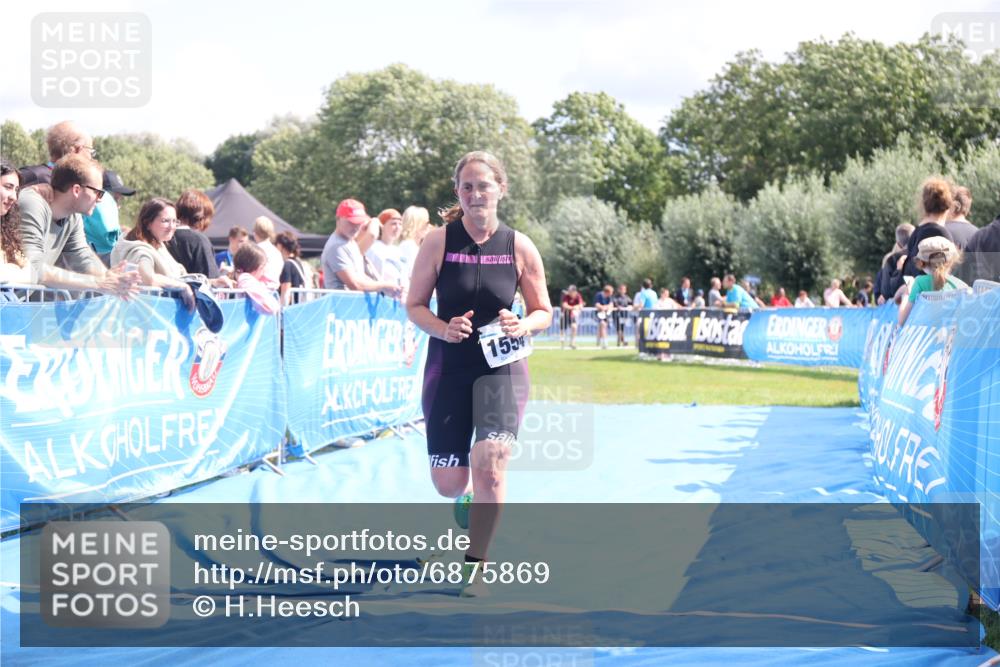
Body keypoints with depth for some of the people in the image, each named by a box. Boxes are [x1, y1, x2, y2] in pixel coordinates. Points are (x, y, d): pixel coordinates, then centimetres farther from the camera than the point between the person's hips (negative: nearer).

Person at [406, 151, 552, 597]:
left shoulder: (520, 247, -4)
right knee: (447, 484, 5)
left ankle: (474, 569, -2)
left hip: (503, 368, -1)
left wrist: (523, 325, -18)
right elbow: (414, 305, 0)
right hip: (448, 369, 1)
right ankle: (466, 497, 46)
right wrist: (442, 328, -20)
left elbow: (544, 312, 5)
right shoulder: (438, 242, -6)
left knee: (490, 464, -18)